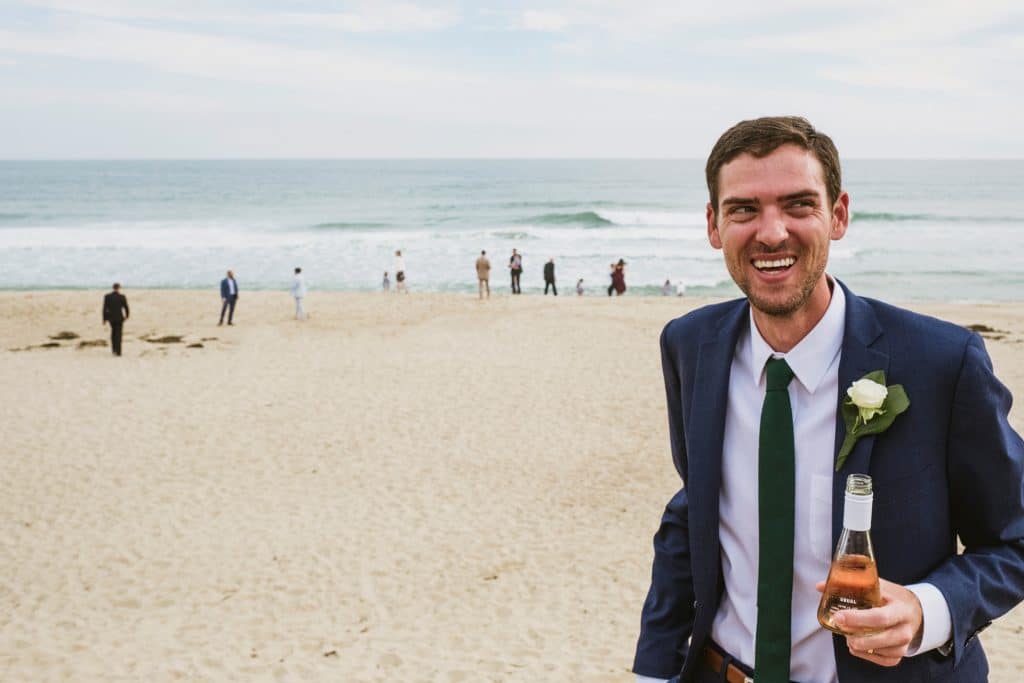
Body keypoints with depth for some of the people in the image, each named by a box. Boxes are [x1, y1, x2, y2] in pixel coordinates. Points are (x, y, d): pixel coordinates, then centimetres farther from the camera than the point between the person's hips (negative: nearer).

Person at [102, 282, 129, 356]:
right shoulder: (122, 297, -11)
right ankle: (118, 351, -1)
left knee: (113, 330, 25)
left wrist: (104, 319, 1)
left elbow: (105, 308, -7)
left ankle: (114, 348, 20)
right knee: (118, 334, 4)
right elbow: (126, 308, -4)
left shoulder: (107, 296, -8)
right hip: (119, 317, -2)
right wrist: (127, 316, 16)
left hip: (110, 317, 2)